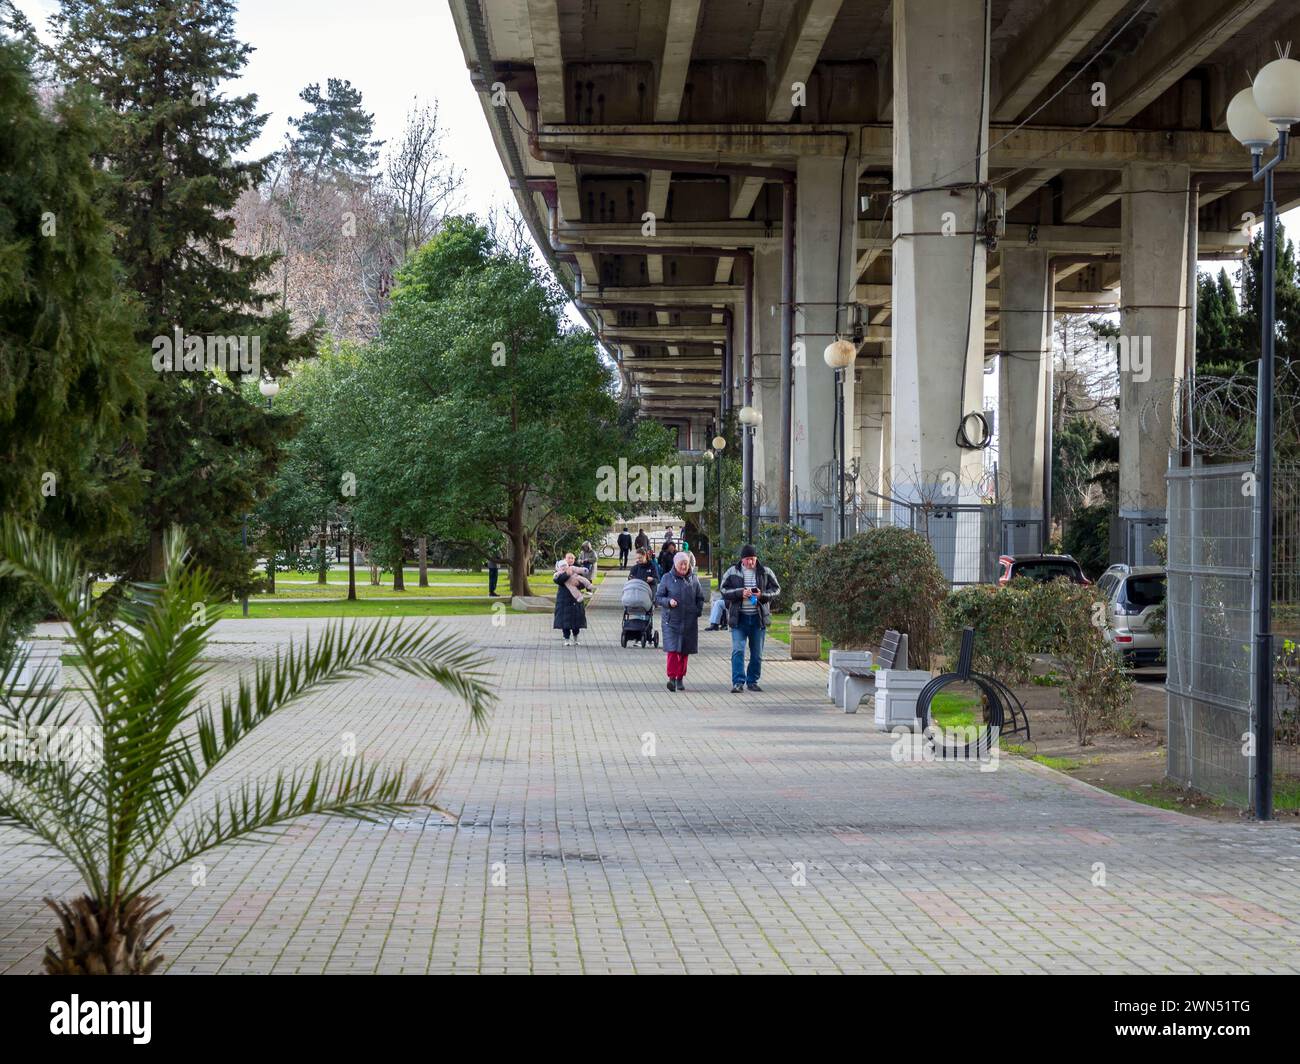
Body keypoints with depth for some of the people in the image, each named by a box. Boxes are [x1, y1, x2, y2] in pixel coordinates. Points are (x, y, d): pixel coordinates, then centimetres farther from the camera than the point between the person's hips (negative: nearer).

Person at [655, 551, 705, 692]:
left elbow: (700, 598, 17)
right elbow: (658, 597, 3)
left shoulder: (693, 579, 9)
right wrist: (668, 601, -15)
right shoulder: (667, 578, 1)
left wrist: (698, 611, 3)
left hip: (689, 621, 3)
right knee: (673, 649, -14)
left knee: (685, 651, 7)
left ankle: (680, 678, 17)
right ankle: (672, 678, -16)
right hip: (672, 620, -3)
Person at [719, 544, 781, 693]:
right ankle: (738, 682, -10)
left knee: (757, 653, 8)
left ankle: (752, 681, 21)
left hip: (758, 617, 2)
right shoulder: (732, 572, 1)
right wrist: (740, 593, -18)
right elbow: (723, 590, -2)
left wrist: (762, 595, -12)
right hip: (739, 618, -2)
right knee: (738, 650, -10)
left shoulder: (765, 572, 4)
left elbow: (776, 589, 7)